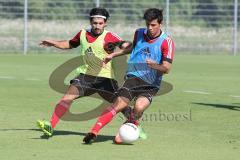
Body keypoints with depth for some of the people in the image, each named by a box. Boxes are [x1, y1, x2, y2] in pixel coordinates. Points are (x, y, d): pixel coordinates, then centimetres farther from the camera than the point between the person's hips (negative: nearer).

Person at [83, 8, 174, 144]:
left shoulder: (166, 42, -8)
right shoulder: (139, 33, 6)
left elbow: (167, 69, -13)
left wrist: (154, 65, -33)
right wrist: (113, 55, 32)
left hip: (151, 85, -3)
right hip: (133, 77, 3)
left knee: (139, 107, -27)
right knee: (118, 106, -15)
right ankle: (94, 132, -15)